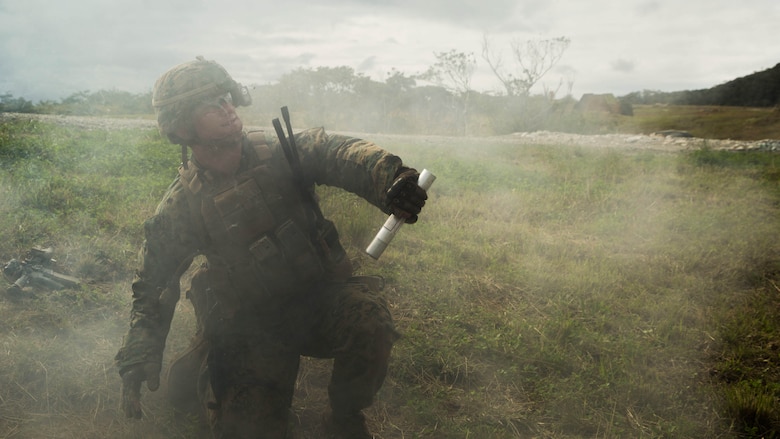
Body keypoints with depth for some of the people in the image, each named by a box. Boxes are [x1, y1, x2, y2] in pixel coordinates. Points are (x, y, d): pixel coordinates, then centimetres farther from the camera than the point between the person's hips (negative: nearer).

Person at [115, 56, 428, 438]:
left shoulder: (277, 152, -9)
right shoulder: (180, 209, -9)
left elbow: (333, 152, -27)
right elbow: (152, 287, -1)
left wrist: (388, 176, -49)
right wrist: (137, 358, -15)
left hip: (320, 300, 0)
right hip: (254, 329, 0)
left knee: (369, 320, -30)